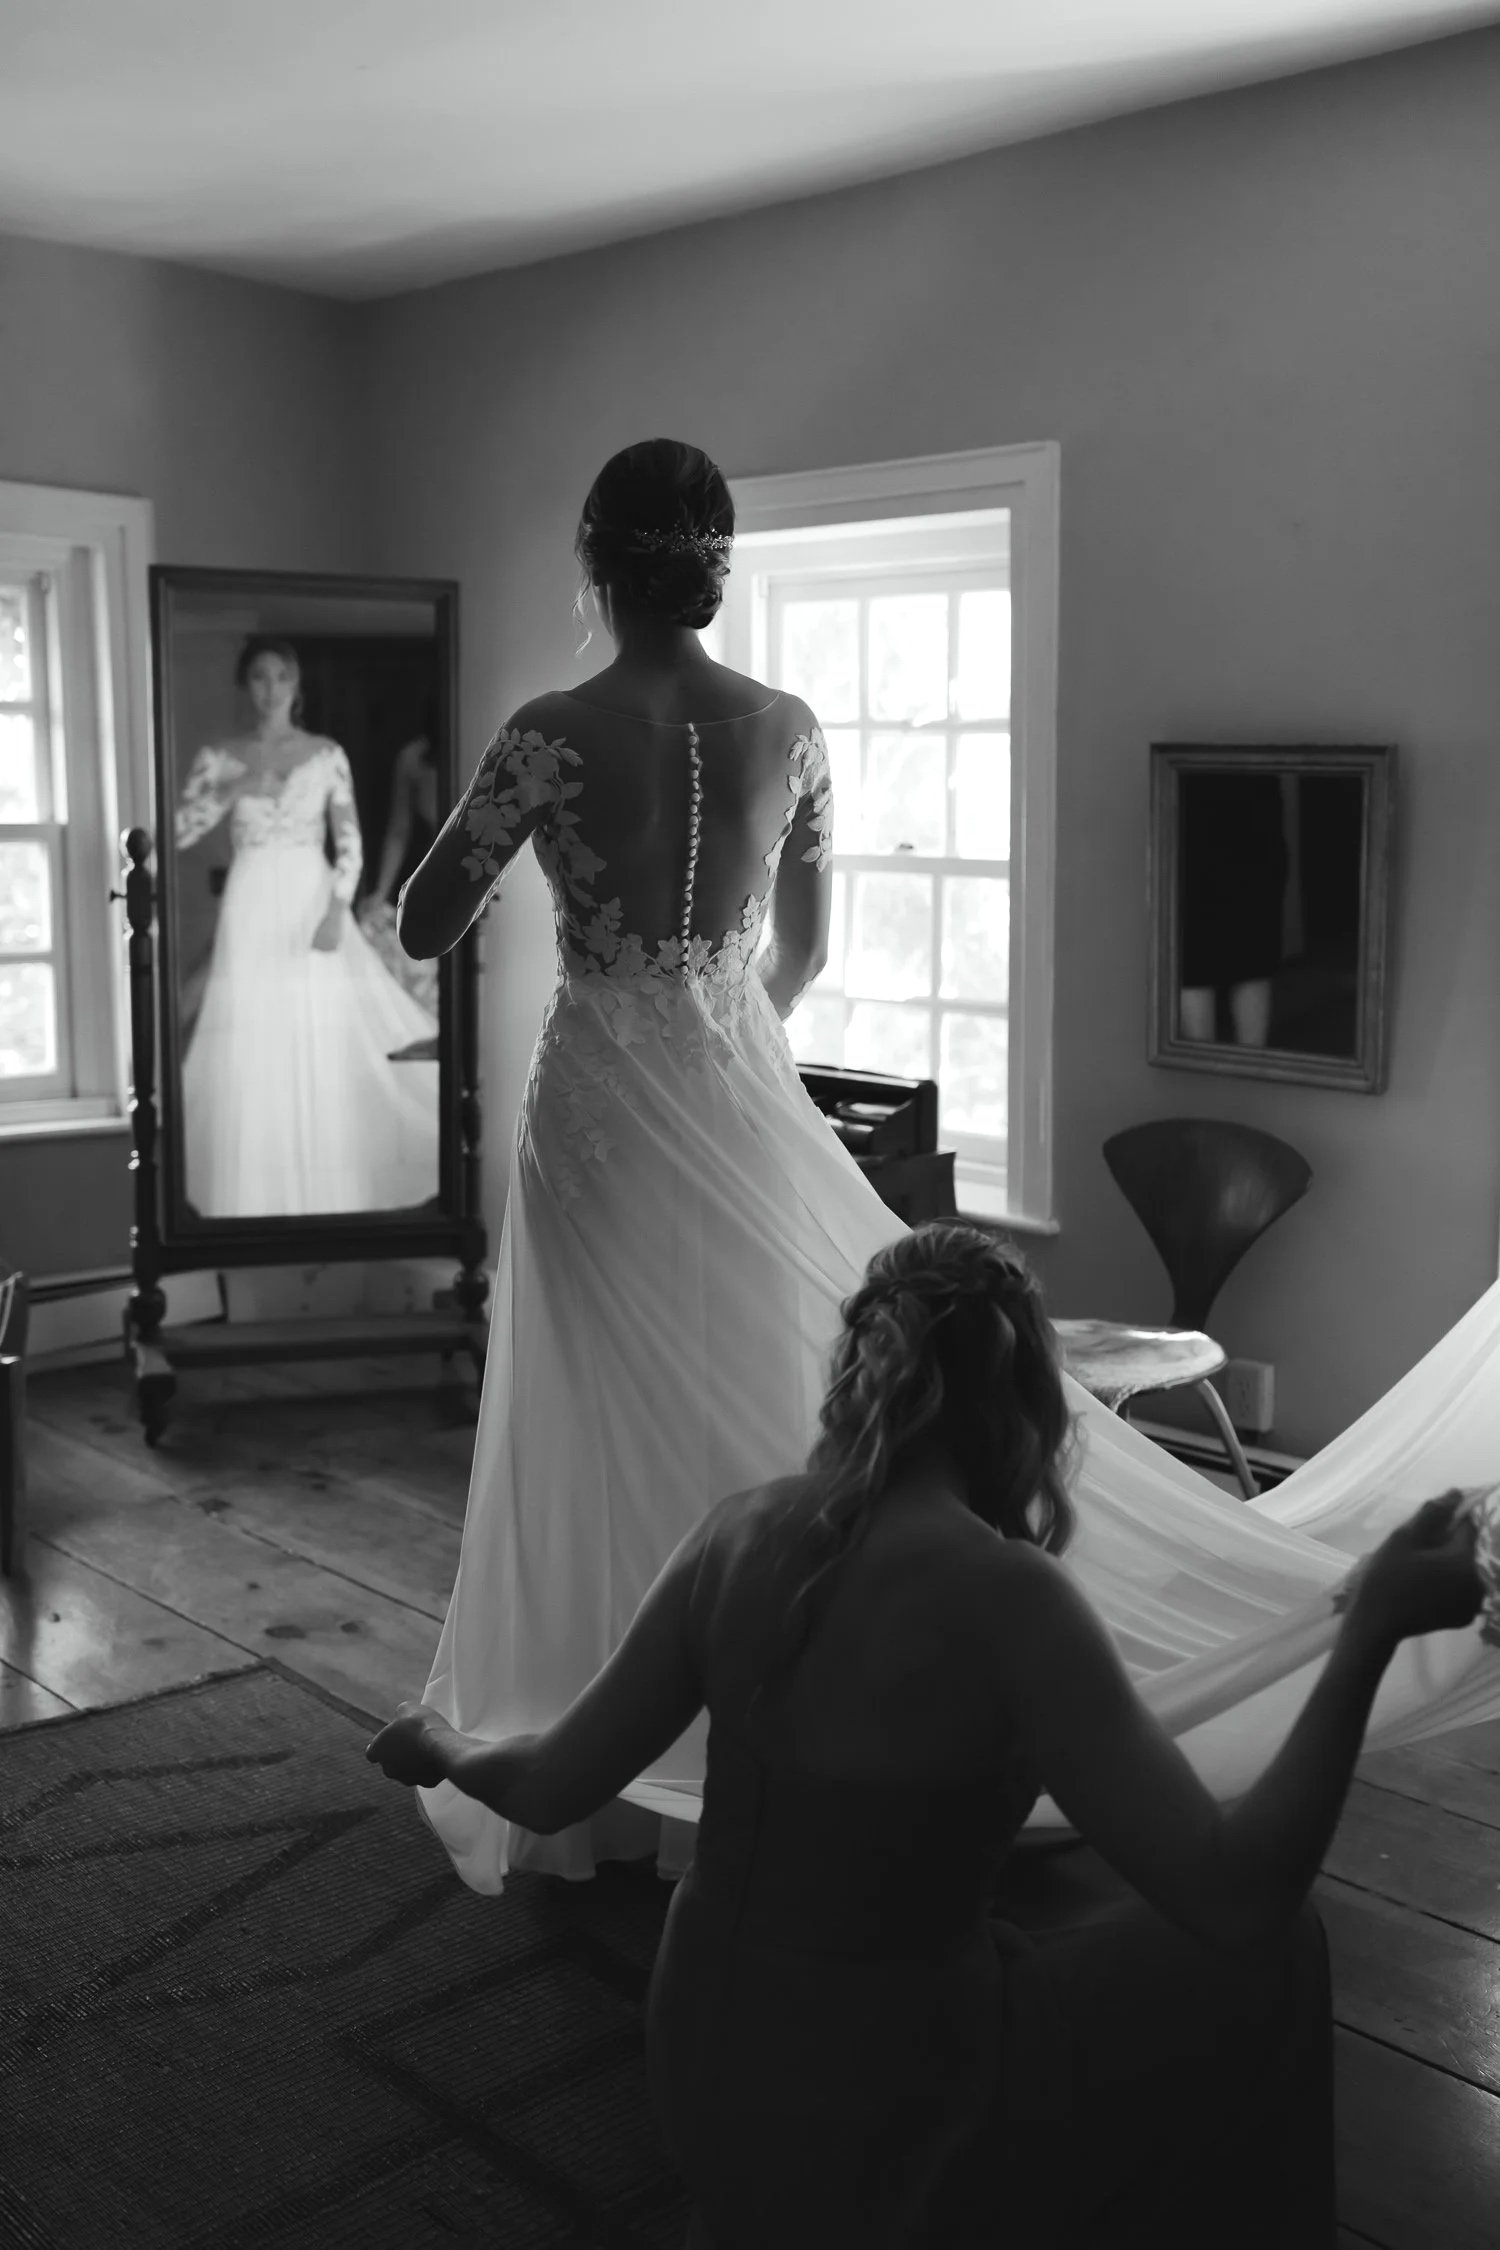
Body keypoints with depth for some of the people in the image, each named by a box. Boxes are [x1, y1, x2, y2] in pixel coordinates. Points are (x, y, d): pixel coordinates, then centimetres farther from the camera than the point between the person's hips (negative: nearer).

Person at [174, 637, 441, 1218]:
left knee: (326, 1043, -2)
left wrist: (337, 909, -13)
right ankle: (259, 1196, 5)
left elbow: (349, 842, 0)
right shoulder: (220, 757, 5)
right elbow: (178, 832, -3)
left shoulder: (327, 754, 5)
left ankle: (330, 1190, 8)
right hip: (252, 908, 0)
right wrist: (236, 790, -14)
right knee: (254, 1046, -3)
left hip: (314, 901, 0)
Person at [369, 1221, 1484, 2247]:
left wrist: (442, 1746, 19)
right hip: (871, 2104, -6)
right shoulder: (1003, 1594, -25)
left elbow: (552, 1789, -2)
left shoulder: (742, 1532, -9)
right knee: (1265, 1957, 15)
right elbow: (1233, 1897, -26)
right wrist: (1372, 1631, -21)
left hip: (702, 2052, 6)